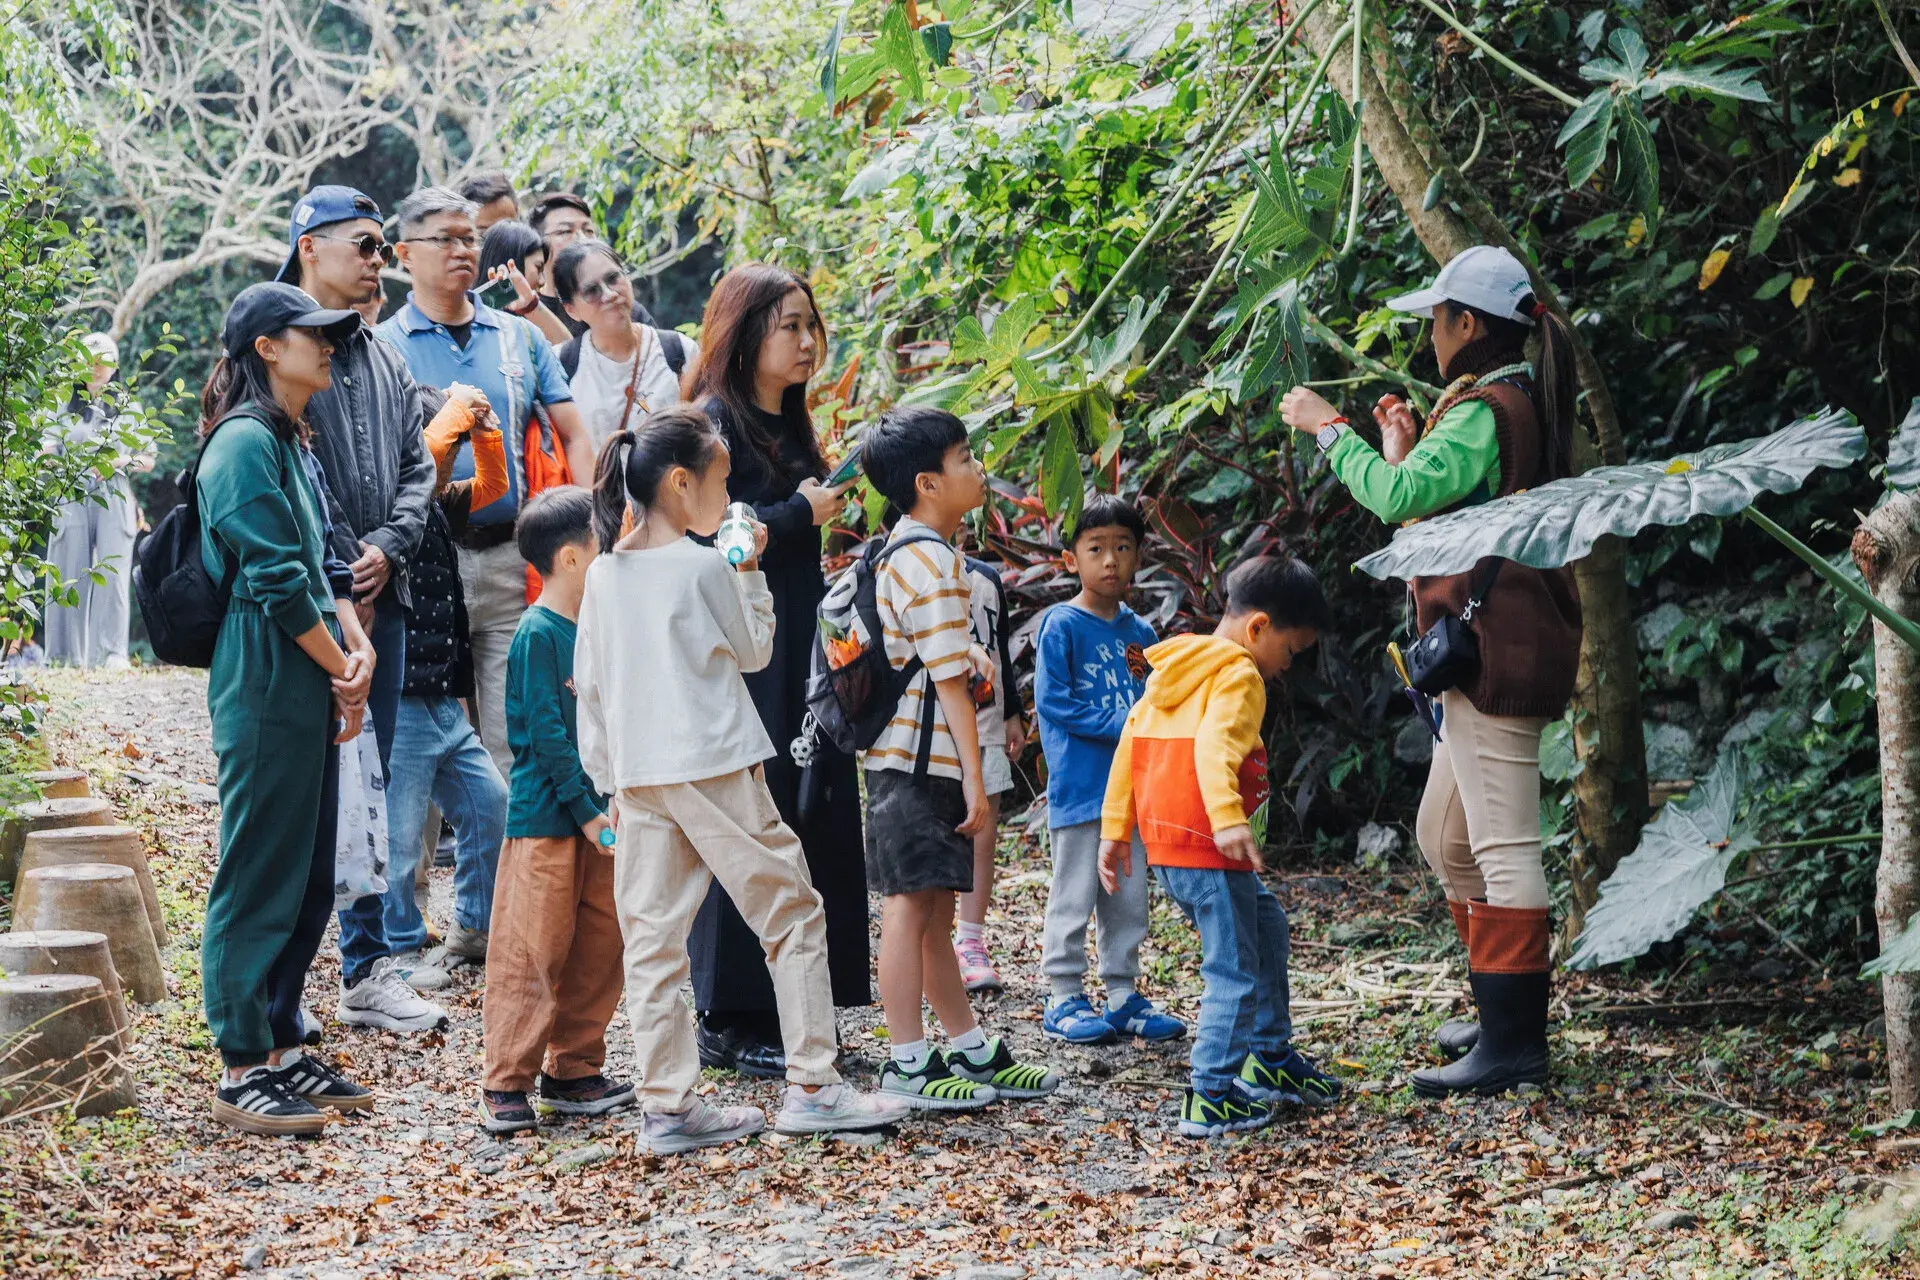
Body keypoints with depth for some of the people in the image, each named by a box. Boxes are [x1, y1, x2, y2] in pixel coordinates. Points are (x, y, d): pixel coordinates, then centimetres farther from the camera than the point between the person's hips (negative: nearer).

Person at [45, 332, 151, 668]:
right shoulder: (65, 404, 15)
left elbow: (148, 461, 13)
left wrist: (121, 461, -8)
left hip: (114, 497, 0)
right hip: (72, 497, 1)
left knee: (112, 575, -11)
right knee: (69, 575, -5)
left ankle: (111, 653, -13)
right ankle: (66, 657, -4)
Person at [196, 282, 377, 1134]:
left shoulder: (292, 444, 17)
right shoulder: (245, 442, -12)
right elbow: (276, 582, -17)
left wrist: (357, 648, 1)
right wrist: (342, 669, -9)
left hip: (311, 694, 10)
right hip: (267, 691, -10)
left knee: (308, 881, 13)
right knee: (259, 881, -5)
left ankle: (282, 1048, 22)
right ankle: (242, 1073, 1)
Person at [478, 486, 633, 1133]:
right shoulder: (538, 632, -12)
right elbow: (546, 732, -15)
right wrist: (586, 811, -15)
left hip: (597, 815, 8)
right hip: (545, 815, -8)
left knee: (600, 944, 10)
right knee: (534, 948, -5)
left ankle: (574, 1069, 21)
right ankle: (505, 1081, 2)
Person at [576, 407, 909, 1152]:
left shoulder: (604, 573, 8)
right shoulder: (706, 567, -9)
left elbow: (589, 683, 11)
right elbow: (754, 649, 4)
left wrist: (606, 775, 17)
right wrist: (751, 573, 12)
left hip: (637, 776, 6)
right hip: (716, 769, -6)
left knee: (651, 938, 6)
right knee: (791, 914, 5)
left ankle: (666, 1107, 7)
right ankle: (811, 1085, 5)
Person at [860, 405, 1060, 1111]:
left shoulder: (904, 552, 16)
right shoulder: (932, 562, -15)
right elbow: (949, 680, -18)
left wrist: (967, 654, 9)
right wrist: (974, 777, -17)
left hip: (917, 760, 10)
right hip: (919, 760, -10)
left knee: (932, 909, 14)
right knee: (910, 906, -6)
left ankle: (974, 1052, 22)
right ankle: (909, 1063, -2)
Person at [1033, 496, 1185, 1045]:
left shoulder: (1139, 632, 11)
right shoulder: (1061, 626, -8)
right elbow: (1053, 703, -14)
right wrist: (1123, 724, -17)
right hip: (1079, 787, -6)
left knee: (1129, 897, 11)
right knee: (1074, 895, -1)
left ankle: (1123, 995, 19)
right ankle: (1065, 998, 7)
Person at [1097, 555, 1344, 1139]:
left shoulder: (1171, 669, 18)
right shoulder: (1239, 676, -9)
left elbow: (1128, 745, 18)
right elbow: (1213, 744, -27)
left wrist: (1115, 829, 21)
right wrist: (1228, 818, -40)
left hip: (1163, 841, 10)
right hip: (1206, 848, -10)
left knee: (1266, 924, 23)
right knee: (1235, 971, -2)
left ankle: (1271, 1059, 30)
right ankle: (1211, 1099, -2)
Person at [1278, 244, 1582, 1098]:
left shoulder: (1484, 410, -13)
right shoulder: (1521, 404, 18)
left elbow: (1400, 497, -24)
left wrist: (1330, 430, -11)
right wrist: (1403, 449, 24)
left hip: (1495, 651, -11)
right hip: (1491, 651, 11)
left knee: (1504, 846, -9)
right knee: (1445, 837, 19)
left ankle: (1514, 1043, -8)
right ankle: (1502, 1011, 27)